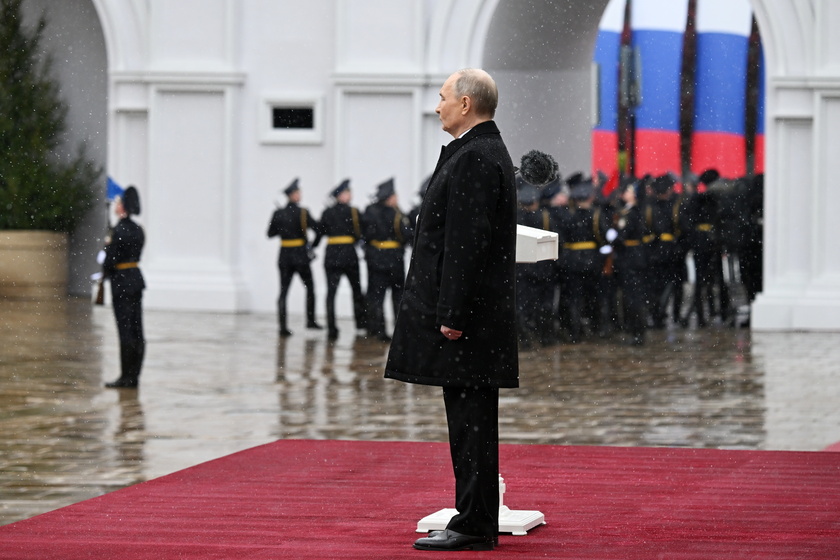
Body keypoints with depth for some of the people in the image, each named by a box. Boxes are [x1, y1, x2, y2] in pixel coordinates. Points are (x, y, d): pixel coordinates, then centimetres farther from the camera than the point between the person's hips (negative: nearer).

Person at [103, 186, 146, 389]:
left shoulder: (119, 230, -16)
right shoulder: (138, 229, 9)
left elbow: (111, 259, -15)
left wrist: (105, 271, 5)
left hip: (122, 282, -8)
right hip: (137, 278, 8)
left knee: (125, 330, -5)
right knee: (136, 330, 9)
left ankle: (126, 377, -3)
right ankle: (134, 376, 13)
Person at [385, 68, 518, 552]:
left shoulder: (475, 158, -15)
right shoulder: (486, 152, 18)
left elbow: (468, 243, -21)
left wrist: (453, 315, -22)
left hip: (466, 312, -11)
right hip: (476, 312, 11)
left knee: (470, 417, -8)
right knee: (471, 417, 12)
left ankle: (474, 524, -6)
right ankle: (477, 521, 16)